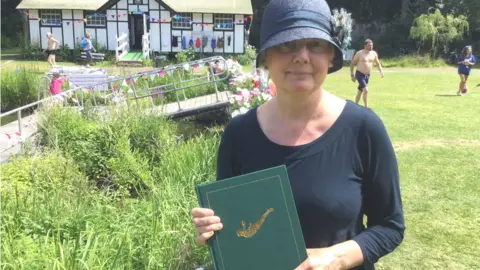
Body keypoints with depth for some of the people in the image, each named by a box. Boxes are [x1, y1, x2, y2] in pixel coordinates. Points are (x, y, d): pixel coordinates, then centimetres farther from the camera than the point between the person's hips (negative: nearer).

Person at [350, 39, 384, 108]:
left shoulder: (374, 54, 5)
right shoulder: (359, 53, -8)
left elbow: (378, 64, 17)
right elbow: (352, 64, -2)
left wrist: (381, 71, 0)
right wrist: (352, 75, -7)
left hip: (367, 76, 5)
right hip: (359, 74, -5)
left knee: (360, 91, 14)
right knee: (366, 90, -19)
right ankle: (366, 107, -16)